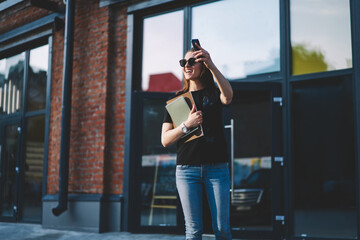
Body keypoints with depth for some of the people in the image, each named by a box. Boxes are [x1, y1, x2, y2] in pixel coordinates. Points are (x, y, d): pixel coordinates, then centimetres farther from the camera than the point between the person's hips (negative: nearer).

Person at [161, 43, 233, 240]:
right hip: (187, 169, 1)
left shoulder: (214, 95, 10)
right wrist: (187, 125, -11)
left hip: (217, 168, -1)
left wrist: (211, 64, -28)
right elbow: (165, 140, 6)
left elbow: (228, 95, -18)